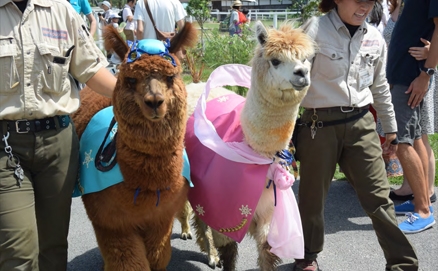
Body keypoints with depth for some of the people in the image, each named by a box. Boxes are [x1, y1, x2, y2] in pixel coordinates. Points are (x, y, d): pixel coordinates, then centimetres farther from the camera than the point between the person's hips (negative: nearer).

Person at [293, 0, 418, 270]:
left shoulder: (375, 38, 8)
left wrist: (391, 127, 22)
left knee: (379, 198, 2)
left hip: (361, 124, 3)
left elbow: (380, 87, 18)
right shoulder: (315, 30, -7)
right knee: (313, 196, 11)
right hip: (320, 124, -3)